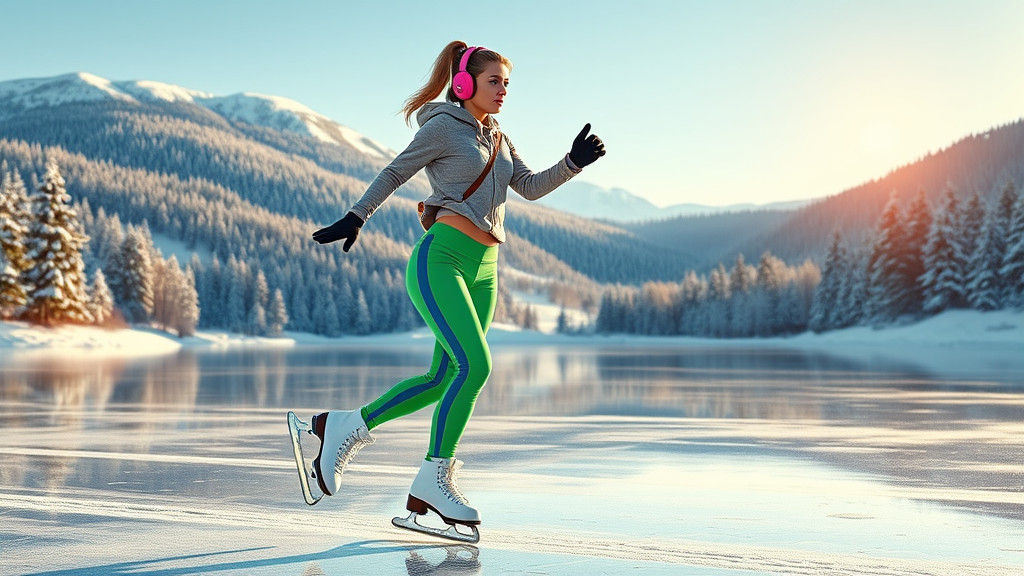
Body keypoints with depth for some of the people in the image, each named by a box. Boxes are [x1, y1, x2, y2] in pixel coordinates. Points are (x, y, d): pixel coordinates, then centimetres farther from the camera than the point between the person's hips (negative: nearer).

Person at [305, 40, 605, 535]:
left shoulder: (497, 138, 22)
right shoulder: (443, 126, 0)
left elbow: (531, 187, 15)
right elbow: (395, 173, 4)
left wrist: (573, 163, 2)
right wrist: (355, 217, 2)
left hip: (482, 271, 8)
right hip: (440, 258, -8)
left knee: (444, 378, 3)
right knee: (475, 365, -19)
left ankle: (347, 426, 16)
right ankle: (435, 477, -7)